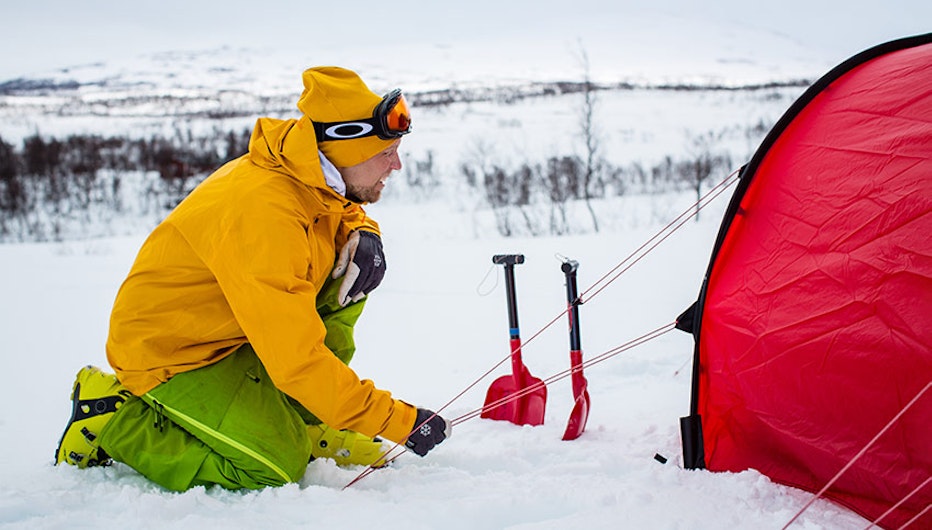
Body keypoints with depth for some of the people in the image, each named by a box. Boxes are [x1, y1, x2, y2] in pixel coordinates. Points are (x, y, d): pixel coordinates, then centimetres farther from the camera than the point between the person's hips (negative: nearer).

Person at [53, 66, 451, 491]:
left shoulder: (315, 181, -8)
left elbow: (346, 216, 17)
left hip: (231, 331, 8)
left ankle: (303, 423, 2)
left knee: (352, 269, -5)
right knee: (278, 468, -20)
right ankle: (113, 419, -3)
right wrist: (400, 421, -30)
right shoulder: (261, 213, -34)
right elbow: (297, 359, -36)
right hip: (170, 354, -8)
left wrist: (362, 236, -10)